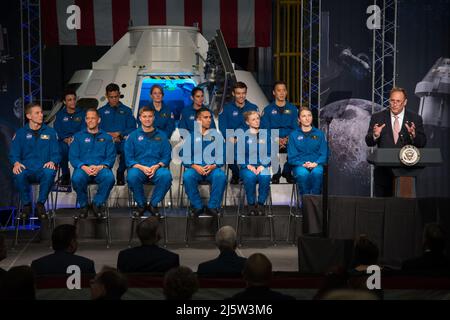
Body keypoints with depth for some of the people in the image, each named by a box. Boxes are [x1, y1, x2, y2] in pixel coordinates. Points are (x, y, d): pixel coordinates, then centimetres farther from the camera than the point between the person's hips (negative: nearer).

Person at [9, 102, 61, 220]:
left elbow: (56, 153, 9)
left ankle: (40, 204, -15)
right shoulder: (20, 133, 12)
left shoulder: (50, 132, 13)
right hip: (26, 169, 0)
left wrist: (52, 162, -14)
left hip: (43, 169, 0)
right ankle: (26, 204, -11)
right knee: (18, 174, -36)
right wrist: (16, 163, -16)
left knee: (50, 173, -37)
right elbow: (14, 153, 7)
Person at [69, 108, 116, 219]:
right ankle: (83, 205, -12)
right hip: (83, 168, 0)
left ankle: (97, 204, -15)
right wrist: (84, 167, -13)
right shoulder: (78, 136, 18)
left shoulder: (106, 137, 18)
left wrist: (100, 167, -14)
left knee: (109, 177, -35)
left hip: (100, 169, 0)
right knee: (77, 178, -36)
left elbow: (111, 157, 7)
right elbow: (72, 157, 7)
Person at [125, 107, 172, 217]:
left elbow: (167, 156, 9)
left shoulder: (161, 136, 16)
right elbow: (129, 159, 6)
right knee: (132, 176, -36)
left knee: (166, 175, -35)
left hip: (157, 168, 1)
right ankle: (141, 204, -11)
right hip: (138, 168, 0)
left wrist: (157, 166, -11)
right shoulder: (133, 136, 13)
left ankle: (153, 204, -12)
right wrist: (142, 167, -12)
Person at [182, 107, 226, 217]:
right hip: (195, 168, 0)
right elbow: (185, 157, 5)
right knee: (187, 176, -34)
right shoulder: (190, 136, 12)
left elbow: (221, 156, 7)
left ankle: (213, 207, -21)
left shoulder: (216, 135, 13)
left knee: (220, 176, -33)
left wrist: (213, 166, -13)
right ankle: (197, 207, -19)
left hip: (212, 168, 0)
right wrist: (195, 166, -13)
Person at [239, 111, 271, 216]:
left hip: (262, 166, 1)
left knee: (265, 176, -34)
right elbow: (238, 155, 4)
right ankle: (251, 205, -21)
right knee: (250, 177, -35)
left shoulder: (266, 135, 15)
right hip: (246, 167, -1)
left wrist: (262, 166, -7)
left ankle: (261, 204, -20)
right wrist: (248, 165, -11)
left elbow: (269, 154, 9)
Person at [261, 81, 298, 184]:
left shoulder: (292, 109, 13)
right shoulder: (268, 110, 9)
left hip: (289, 140, 1)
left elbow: (296, 128, 7)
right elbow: (264, 130, 0)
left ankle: (287, 172, -7)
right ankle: (276, 174, -11)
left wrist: (288, 138, -13)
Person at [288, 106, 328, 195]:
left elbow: (324, 154, 9)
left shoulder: (319, 134, 15)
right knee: (303, 174, -36)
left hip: (316, 165, 1)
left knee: (317, 172, -36)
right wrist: (303, 164, -12)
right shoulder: (294, 135, 12)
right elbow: (291, 157, 6)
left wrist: (315, 163, -10)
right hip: (300, 165, -1)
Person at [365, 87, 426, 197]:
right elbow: (369, 142, 0)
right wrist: (375, 135, -22)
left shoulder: (415, 119, 3)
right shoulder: (377, 117, 3)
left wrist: (413, 135, -22)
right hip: (383, 170, 0)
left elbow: (422, 143, -1)